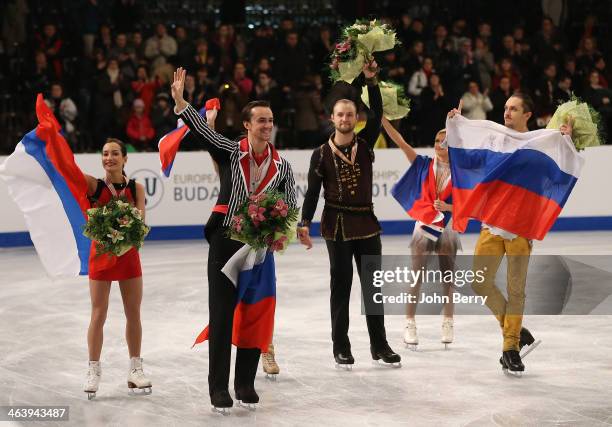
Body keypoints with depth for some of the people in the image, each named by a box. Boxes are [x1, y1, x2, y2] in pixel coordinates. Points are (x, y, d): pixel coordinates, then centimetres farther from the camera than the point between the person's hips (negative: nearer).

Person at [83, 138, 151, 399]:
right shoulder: (94, 185, -5)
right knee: (98, 314, 0)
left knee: (134, 313, 8)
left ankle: (135, 369, 19)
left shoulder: (136, 188, 0)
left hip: (128, 253, 2)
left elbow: (140, 219, -10)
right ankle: (94, 370, 9)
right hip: (101, 252, -2)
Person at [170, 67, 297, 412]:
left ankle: (246, 383, 17)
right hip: (225, 242, -2)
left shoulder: (282, 166, 3)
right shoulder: (230, 152, -2)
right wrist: (180, 99, -30)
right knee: (222, 316, -2)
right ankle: (219, 388, 2)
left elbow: (291, 209, 7)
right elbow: (201, 129, -16)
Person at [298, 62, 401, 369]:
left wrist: (371, 81, -18)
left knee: (374, 286, 5)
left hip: (366, 222, 2)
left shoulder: (365, 143, 4)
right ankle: (341, 348, 9)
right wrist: (305, 223, -14)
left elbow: (377, 114, -9)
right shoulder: (322, 154, -1)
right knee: (340, 287, 3)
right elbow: (312, 192, -3)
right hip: (337, 225, -2)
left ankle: (379, 345, 12)